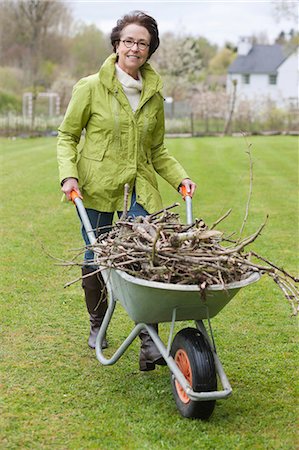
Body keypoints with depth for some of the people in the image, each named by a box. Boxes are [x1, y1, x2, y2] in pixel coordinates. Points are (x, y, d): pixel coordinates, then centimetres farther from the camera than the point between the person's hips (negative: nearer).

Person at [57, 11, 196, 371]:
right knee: (96, 259, 9)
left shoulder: (154, 94, 8)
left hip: (140, 190, 2)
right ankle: (97, 326, 33)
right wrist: (68, 175, -11)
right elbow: (67, 136, 4)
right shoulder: (91, 88, -3)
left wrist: (180, 178, 2)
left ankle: (149, 344, -11)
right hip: (96, 189, -2)